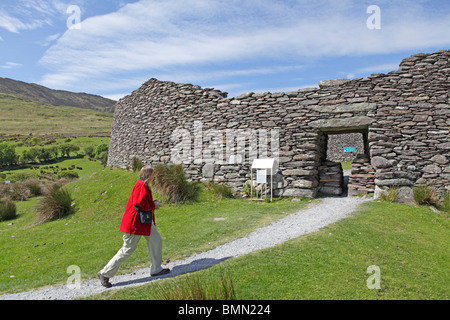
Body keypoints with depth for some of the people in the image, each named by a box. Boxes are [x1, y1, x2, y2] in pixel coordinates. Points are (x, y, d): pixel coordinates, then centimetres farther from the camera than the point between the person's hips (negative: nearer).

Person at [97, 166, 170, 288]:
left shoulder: (144, 185, 13)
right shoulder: (141, 185, -20)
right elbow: (139, 204, -28)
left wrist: (153, 203, 5)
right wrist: (153, 206, -15)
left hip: (145, 221, 11)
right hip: (135, 223, -11)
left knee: (156, 240, 9)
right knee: (127, 249, -2)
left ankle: (156, 269, 20)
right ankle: (105, 274, 14)